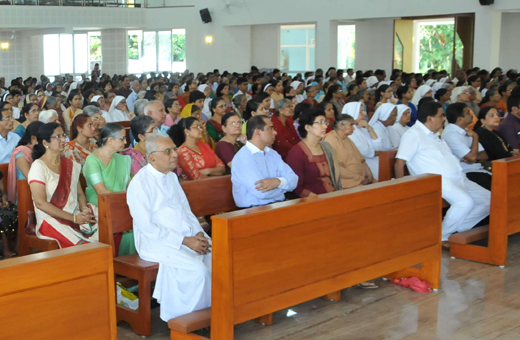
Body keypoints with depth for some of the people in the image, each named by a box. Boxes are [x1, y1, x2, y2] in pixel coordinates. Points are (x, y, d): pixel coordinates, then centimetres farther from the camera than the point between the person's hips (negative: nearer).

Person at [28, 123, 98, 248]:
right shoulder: (39, 166, -4)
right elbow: (40, 203, -12)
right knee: (84, 244, -31)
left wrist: (84, 209, -5)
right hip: (51, 221, -6)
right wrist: (74, 218, -15)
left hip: (76, 216, 6)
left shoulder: (70, 165, 17)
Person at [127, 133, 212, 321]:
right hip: (157, 242, -7)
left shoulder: (172, 177, 14)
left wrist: (199, 233, -1)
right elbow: (147, 227, -16)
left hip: (188, 236, 7)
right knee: (198, 269, -28)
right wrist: (185, 241, -19)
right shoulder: (139, 184, -11)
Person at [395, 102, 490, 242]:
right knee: (465, 201, -33)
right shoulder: (413, 134, -7)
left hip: (459, 179, 10)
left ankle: (456, 227, 6)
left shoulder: (433, 135, 23)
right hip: (438, 182, -10)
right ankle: (441, 236, -14)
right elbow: (400, 162, -15)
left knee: (489, 199, 7)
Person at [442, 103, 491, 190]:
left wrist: (475, 159, -9)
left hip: (479, 170, 8)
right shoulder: (450, 134, -11)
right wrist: (475, 136, -3)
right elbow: (472, 156, -18)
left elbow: (484, 156, 15)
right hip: (467, 174, -8)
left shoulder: (466, 132, 18)